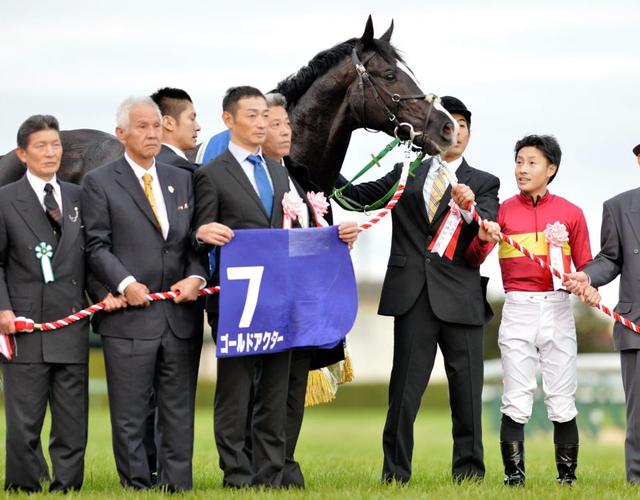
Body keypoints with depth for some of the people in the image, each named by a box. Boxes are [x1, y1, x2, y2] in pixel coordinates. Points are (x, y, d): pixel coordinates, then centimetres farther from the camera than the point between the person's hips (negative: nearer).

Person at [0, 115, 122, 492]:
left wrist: (103, 293, -4)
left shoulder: (78, 198, 13)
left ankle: (67, 490, 9)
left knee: (73, 424, 4)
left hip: (71, 326, 4)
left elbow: (89, 258, 13)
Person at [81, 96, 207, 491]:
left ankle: (178, 488, 11)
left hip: (180, 315, 4)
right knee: (130, 417, 0)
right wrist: (125, 283, -16)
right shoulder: (100, 183, 1)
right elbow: (97, 246, -3)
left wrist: (196, 277, -5)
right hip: (130, 316, -4)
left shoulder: (182, 181, 15)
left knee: (179, 414, 7)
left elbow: (196, 240, 14)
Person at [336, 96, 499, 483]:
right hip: (414, 297, 1)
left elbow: (488, 229, -8)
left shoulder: (484, 183, 9)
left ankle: (469, 468, 10)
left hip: (460, 297, -1)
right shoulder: (406, 175, 15)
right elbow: (358, 196, 14)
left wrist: (470, 209, -29)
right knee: (405, 387, 0)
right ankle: (395, 472, 3)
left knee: (467, 386, 2)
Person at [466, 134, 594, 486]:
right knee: (516, 404, -2)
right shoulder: (503, 210, 5)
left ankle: (567, 479, 5)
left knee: (562, 404, 1)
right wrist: (482, 238, -21)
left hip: (558, 309, 0)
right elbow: (473, 261, 0)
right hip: (517, 310, 0)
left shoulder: (570, 213, 7)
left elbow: (586, 266, 10)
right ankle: (514, 478, 1)